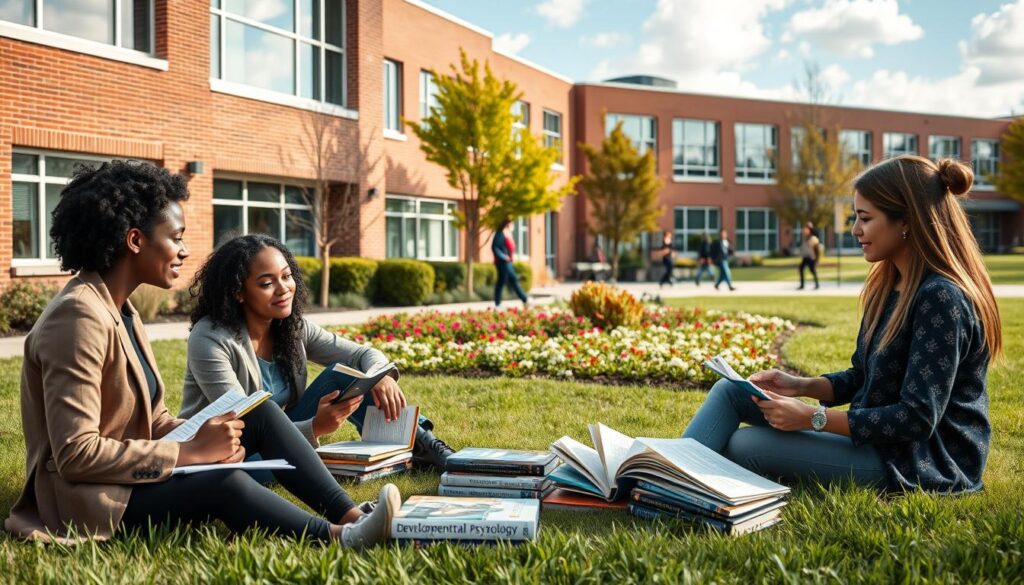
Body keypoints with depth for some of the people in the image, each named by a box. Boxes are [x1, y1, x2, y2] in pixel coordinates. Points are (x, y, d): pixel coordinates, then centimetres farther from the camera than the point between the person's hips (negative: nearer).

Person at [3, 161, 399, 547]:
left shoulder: (121, 311, 9)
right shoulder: (79, 317, -21)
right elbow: (75, 454, -26)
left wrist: (200, 439, -10)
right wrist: (190, 452, -22)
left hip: (134, 474, 10)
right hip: (91, 498, -10)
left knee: (261, 413, -2)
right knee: (225, 483, -33)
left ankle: (349, 515, -10)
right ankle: (337, 537, -20)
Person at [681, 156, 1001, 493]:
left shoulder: (941, 298, -21)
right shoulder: (890, 286, 8)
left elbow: (918, 418, -25)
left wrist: (814, 417, -22)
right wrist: (801, 386, -2)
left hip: (924, 463, -9)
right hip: (880, 436, 10)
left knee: (739, 448, -18)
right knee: (730, 390, 3)